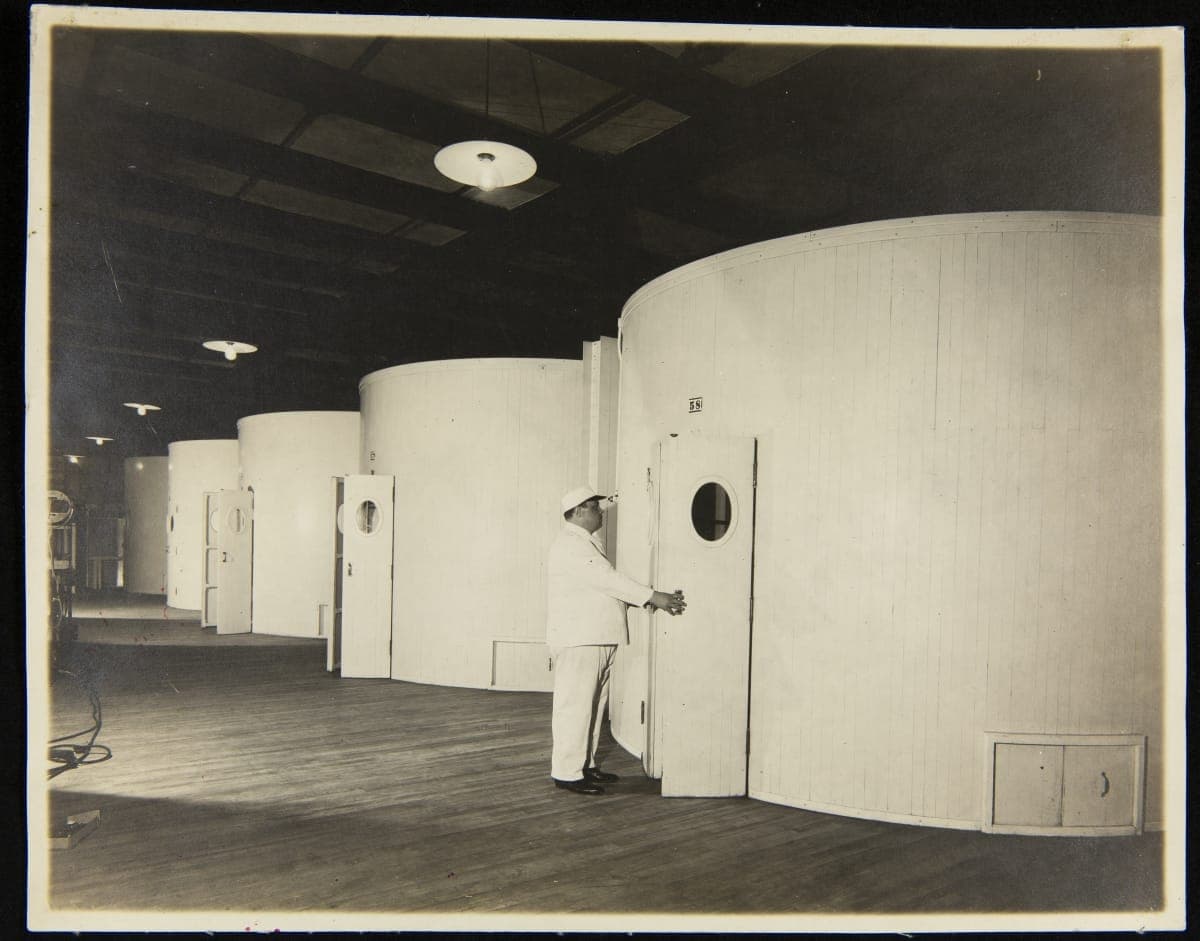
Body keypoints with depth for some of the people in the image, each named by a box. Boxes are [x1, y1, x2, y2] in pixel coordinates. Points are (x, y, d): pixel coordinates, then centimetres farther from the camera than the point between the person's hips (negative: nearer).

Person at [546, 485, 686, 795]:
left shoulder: (588, 543, 20)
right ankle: (567, 772, 1)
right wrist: (653, 597, -22)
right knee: (575, 705, -5)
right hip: (578, 639, -10)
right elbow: (606, 578, -22)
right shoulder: (570, 545, -14)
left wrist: (643, 598, 3)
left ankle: (585, 764, 24)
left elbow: (607, 583, 18)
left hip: (596, 639, 10)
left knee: (594, 704, 15)